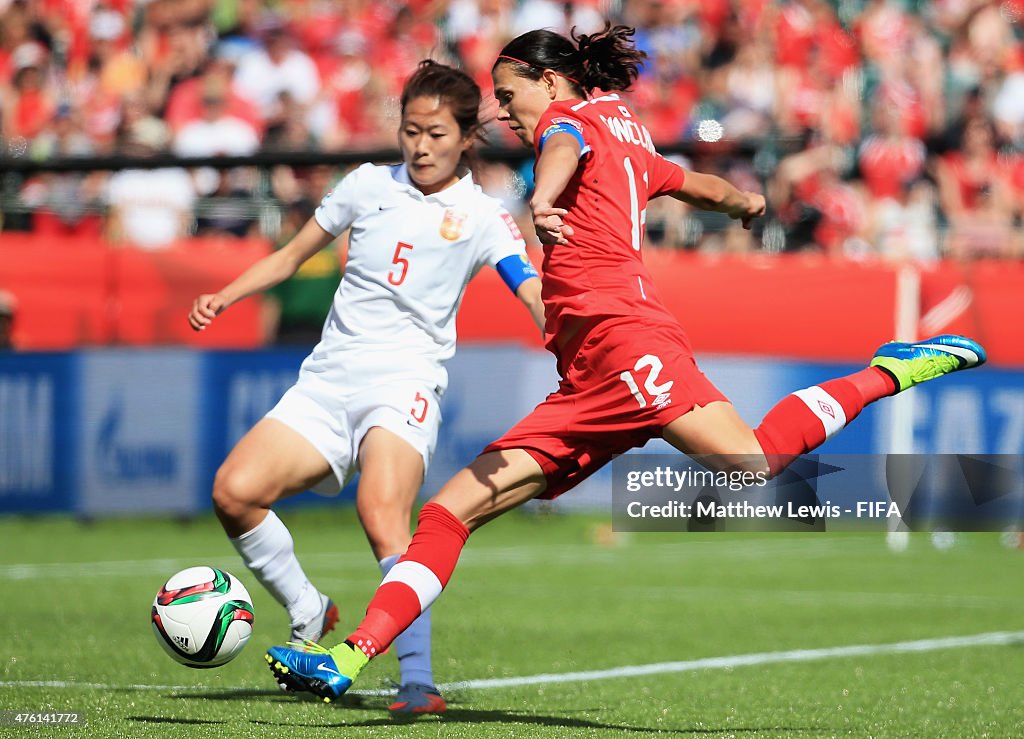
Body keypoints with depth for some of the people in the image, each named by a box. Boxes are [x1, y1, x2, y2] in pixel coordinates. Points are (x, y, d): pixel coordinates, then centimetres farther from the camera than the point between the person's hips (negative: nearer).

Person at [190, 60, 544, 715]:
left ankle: (418, 683, -29)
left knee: (382, 516, -29)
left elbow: (538, 298, -5)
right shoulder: (368, 186, 14)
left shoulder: (480, 217, 4)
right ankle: (310, 616, 8)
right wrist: (223, 298, 9)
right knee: (234, 491, -15)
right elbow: (291, 257, 23)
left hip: (406, 383, -4)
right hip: (328, 377, 4)